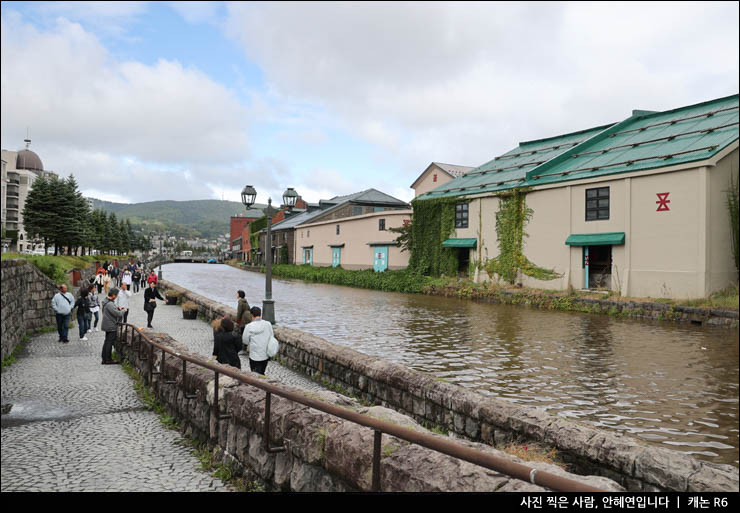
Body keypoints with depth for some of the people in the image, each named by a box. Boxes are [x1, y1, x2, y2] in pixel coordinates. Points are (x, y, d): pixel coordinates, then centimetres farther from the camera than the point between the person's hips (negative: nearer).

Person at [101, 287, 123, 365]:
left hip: (107, 325, 10)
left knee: (107, 342, 17)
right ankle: (108, 360, 4)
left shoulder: (105, 301, 7)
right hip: (111, 326, -10)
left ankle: (104, 359, 24)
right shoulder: (110, 304, -25)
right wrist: (123, 311, -8)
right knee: (110, 342, -2)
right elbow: (117, 314, -27)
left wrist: (118, 309, 7)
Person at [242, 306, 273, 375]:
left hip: (254, 357, -3)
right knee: (262, 373, 22)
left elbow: (245, 341, -3)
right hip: (265, 355, 3)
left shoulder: (249, 327, -14)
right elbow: (271, 338, 1)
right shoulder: (268, 324, -8)